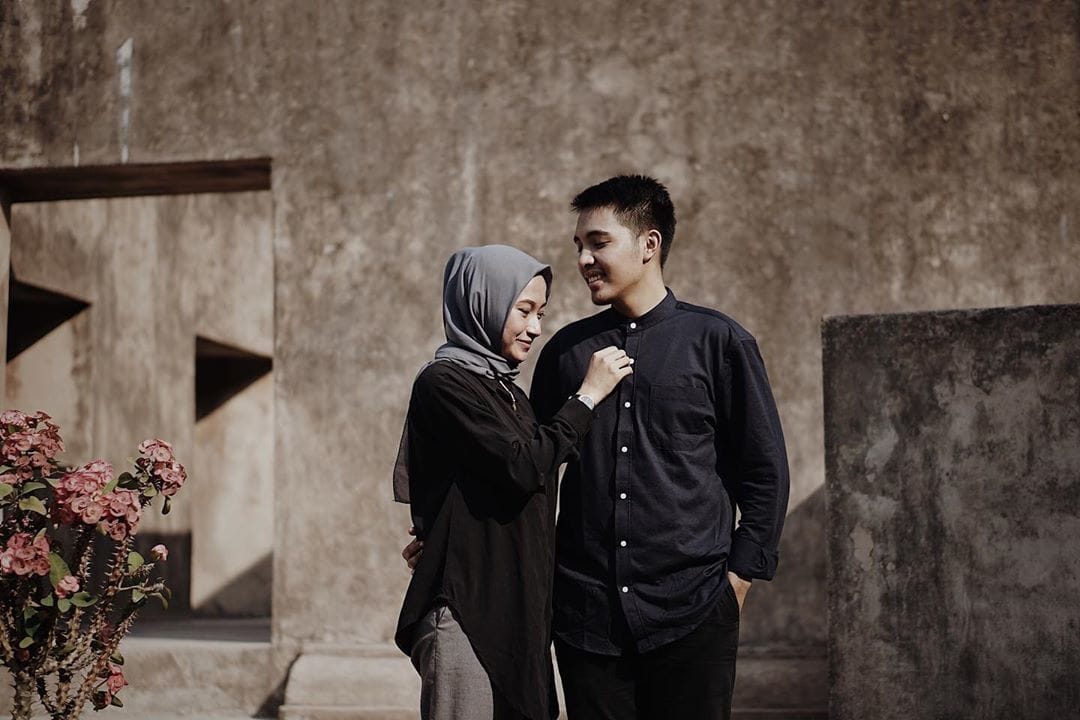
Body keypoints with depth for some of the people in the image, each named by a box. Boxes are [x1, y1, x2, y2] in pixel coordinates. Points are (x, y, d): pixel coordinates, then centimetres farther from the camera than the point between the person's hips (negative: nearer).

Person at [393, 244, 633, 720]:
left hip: (517, 612, 8)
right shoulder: (444, 382, -8)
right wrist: (587, 396, -11)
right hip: (464, 610, -8)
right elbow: (522, 467, -19)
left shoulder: (507, 391, 18)